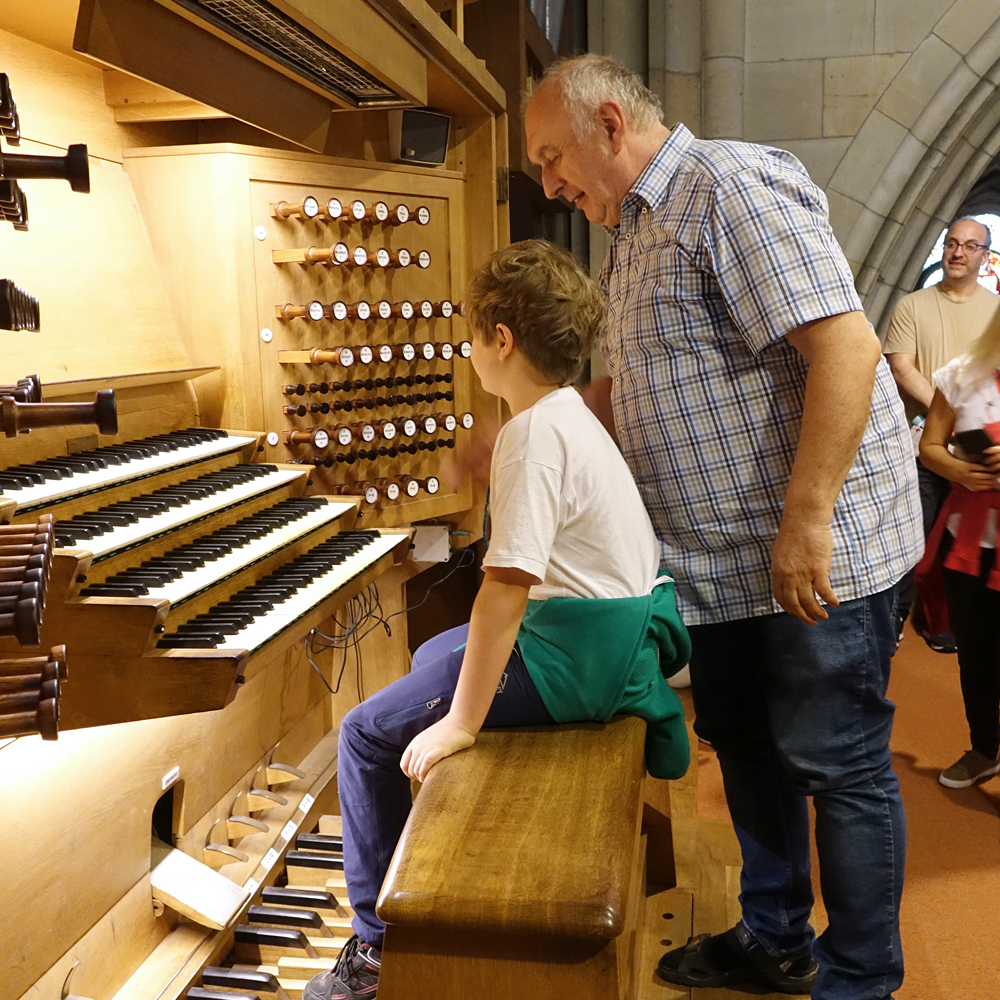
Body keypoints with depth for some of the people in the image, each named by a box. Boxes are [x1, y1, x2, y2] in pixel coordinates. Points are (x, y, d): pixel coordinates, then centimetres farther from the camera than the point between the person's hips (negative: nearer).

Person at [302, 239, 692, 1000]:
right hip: (622, 632, 11)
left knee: (368, 734, -3)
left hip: (582, 652, -10)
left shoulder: (534, 433, -22)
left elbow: (505, 588, -27)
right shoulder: (572, 414, 10)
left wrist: (463, 722, -22)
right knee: (435, 659, 29)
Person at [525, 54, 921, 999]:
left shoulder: (734, 187, -14)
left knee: (837, 764, 2)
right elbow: (639, 388, 23)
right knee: (742, 742, 18)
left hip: (817, 548, -10)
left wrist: (804, 525, -27)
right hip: (722, 555, 10)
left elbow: (846, 348, -24)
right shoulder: (637, 232, 15)